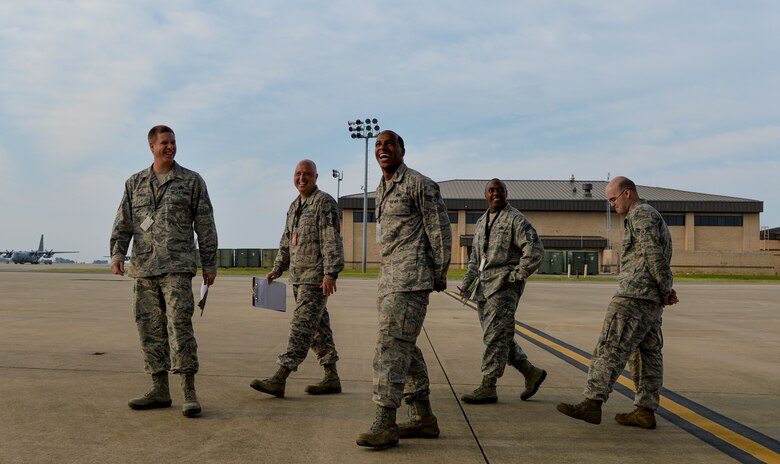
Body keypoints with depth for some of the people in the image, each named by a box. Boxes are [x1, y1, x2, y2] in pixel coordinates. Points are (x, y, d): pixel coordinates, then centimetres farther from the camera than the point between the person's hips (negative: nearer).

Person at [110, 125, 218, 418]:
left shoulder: (192, 181, 4)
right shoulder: (135, 183, 13)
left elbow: (205, 226, 3)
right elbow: (123, 224, 7)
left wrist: (210, 265, 1)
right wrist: (117, 255, -9)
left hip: (177, 267, -4)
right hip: (143, 268, 5)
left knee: (179, 325, -13)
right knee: (150, 329, 6)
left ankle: (189, 394, -10)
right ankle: (160, 391, 14)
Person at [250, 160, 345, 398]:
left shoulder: (324, 203, -8)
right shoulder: (294, 206, 18)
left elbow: (332, 240, -16)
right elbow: (286, 242, 26)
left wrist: (330, 273, -22)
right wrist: (277, 268, 20)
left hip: (316, 278, -9)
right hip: (298, 277, 9)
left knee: (302, 326, -9)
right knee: (318, 326, 12)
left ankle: (279, 379, -11)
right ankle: (331, 378, 19)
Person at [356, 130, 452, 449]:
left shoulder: (419, 184, -8)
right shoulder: (381, 190, 17)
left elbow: (440, 230, -7)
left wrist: (439, 275, -5)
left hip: (411, 278, -9)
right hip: (388, 278, 9)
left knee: (392, 346, -12)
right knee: (404, 348, 11)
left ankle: (385, 425, -8)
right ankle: (423, 419, 20)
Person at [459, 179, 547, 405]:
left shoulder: (515, 219, -6)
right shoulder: (482, 221, 18)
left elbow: (536, 251, -14)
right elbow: (475, 257, 25)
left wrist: (516, 276, -14)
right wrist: (467, 282, 14)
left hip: (504, 285, -8)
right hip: (484, 286, 8)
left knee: (495, 336, -7)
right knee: (498, 337, 11)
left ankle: (488, 387, -2)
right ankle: (532, 373, 23)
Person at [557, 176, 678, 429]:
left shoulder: (640, 214, -7)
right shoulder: (652, 216, 26)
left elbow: (654, 255, -15)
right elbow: (661, 259, 20)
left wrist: (665, 290, -8)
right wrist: (666, 292, 7)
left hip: (635, 294, -11)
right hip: (651, 299, 11)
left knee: (610, 347, -15)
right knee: (648, 353, 8)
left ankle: (592, 403, -20)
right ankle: (645, 411, 11)